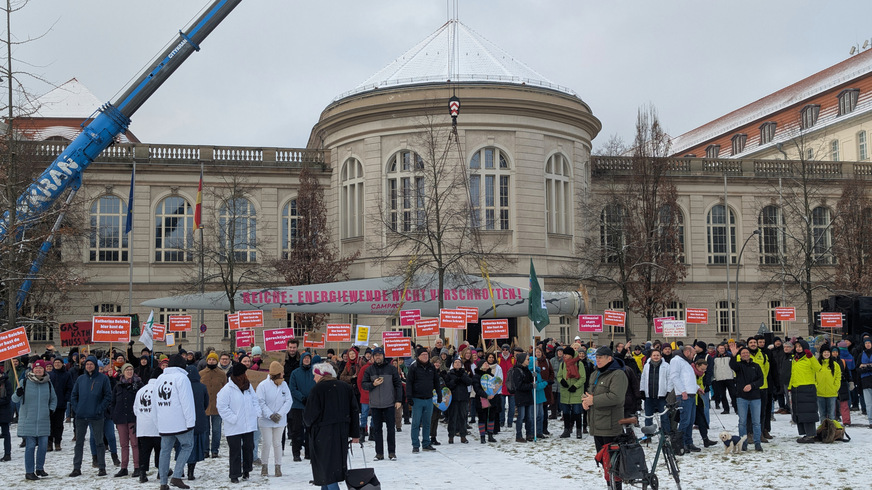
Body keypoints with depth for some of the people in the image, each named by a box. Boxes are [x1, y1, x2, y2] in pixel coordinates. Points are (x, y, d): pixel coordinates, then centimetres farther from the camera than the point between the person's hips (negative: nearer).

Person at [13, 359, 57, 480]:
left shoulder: (48, 384, 6)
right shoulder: (25, 382, -4)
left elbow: (54, 399, 20)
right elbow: (15, 399, 0)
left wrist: (51, 410, 5)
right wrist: (18, 394, -21)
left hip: (44, 420, 4)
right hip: (28, 420, -3)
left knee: (43, 445, 7)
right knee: (30, 446, -4)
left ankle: (40, 468, 23)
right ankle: (29, 472, 4)